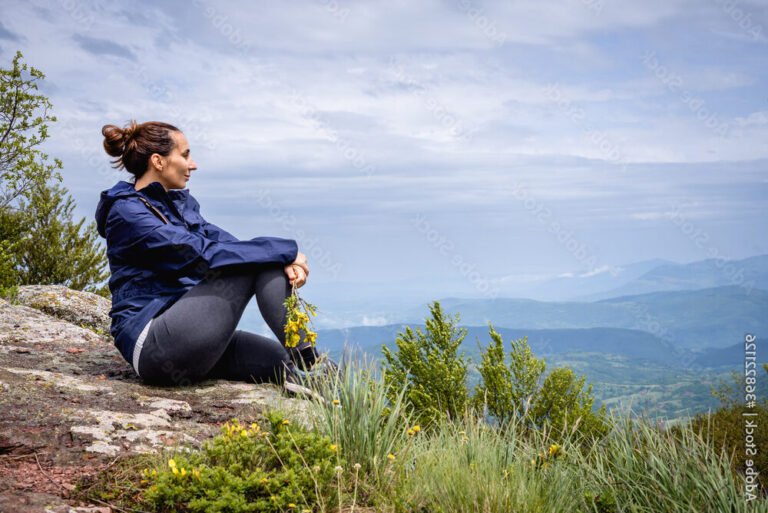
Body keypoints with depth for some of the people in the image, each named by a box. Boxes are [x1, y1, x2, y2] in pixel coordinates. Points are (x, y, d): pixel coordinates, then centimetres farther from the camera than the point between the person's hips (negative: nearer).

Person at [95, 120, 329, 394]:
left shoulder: (179, 201, 17)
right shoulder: (128, 213, -10)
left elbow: (221, 239, 1)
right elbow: (205, 252, -20)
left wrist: (284, 262, -18)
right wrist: (285, 250, -16)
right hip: (151, 343, -8)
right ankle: (308, 364, -20)